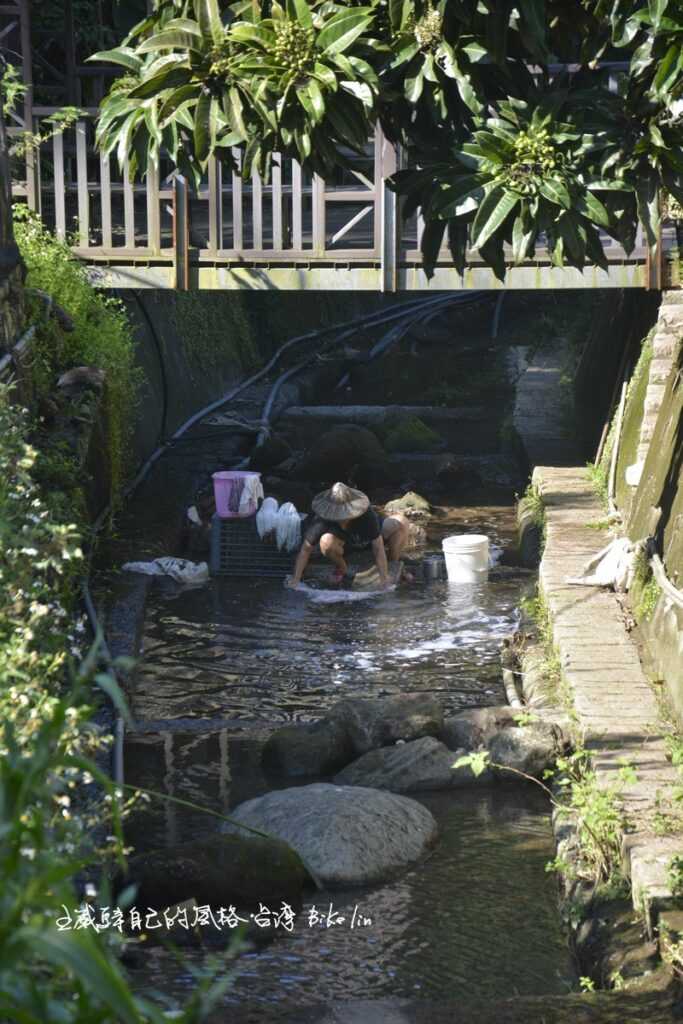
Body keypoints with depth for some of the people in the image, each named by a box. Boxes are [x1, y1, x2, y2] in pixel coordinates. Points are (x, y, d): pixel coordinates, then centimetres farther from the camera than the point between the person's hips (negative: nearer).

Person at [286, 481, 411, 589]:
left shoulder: (367, 515, -36)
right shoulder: (323, 521, -33)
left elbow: (378, 548, -31)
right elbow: (305, 550, -25)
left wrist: (384, 579, -34)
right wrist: (295, 579, -28)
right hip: (345, 543, 0)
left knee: (402, 523, -26)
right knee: (327, 542, -36)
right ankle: (341, 569, -3)